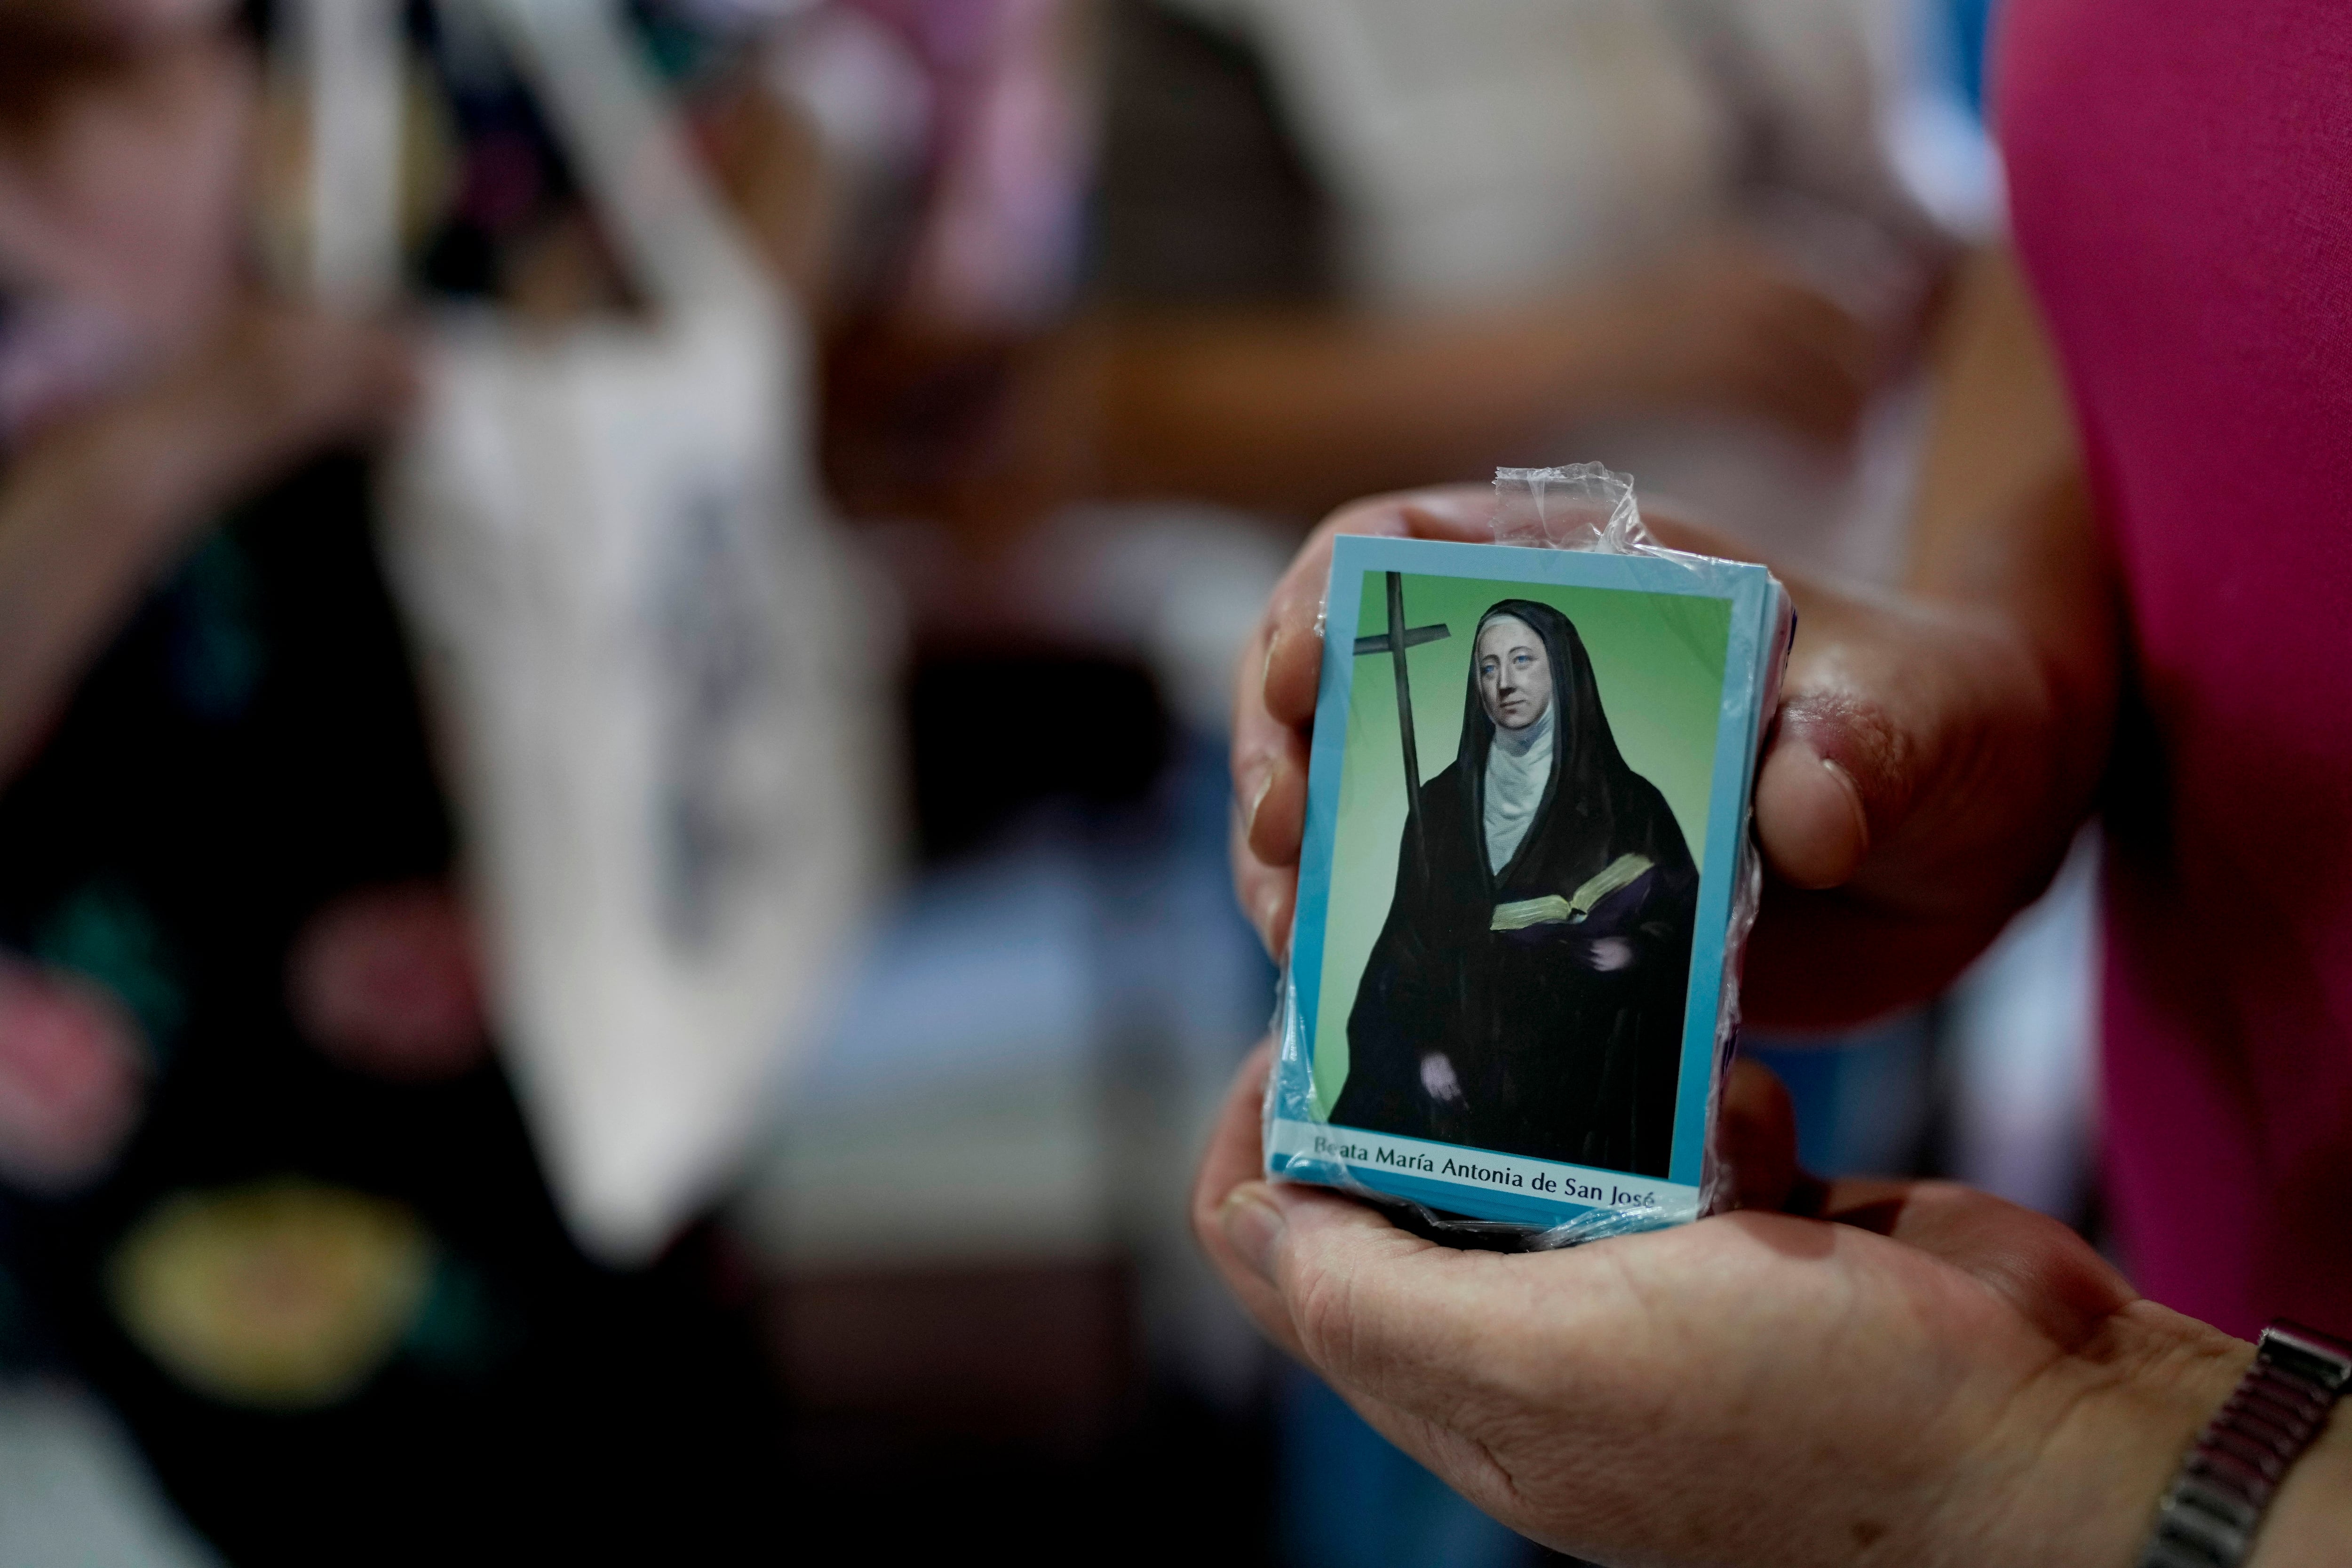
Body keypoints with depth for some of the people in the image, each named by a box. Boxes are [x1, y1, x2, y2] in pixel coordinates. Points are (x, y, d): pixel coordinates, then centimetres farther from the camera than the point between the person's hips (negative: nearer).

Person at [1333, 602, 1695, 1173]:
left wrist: (1638, 954, -18)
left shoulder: (1626, 803, 0)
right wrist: (1422, 1050, -7)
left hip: (1588, 1078, -2)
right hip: (1465, 1080, 2)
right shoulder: (1443, 802, 7)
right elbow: (1408, 941, 6)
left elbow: (1688, 931, 2)